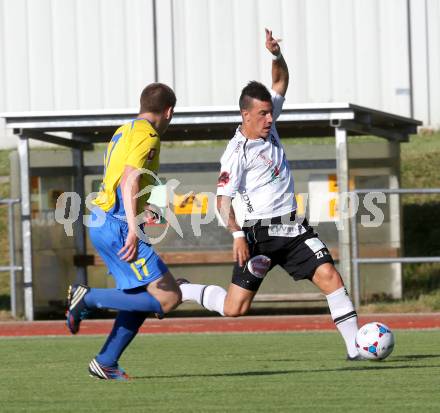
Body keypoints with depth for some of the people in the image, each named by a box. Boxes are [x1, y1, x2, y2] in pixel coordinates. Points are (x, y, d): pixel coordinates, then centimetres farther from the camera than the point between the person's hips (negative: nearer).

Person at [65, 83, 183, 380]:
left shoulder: (125, 131, 18)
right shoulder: (147, 135, -10)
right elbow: (129, 181, -23)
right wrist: (134, 229, -31)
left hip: (101, 221, 10)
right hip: (118, 226, -10)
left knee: (144, 298, 15)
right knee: (169, 298, -11)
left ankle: (106, 363, 14)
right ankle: (88, 298, -11)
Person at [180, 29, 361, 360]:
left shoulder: (268, 124, 7)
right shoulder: (237, 152, -13)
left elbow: (282, 81, 18)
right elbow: (223, 200, -13)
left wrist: (276, 54, -1)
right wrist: (237, 235, -23)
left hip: (292, 227, 6)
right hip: (260, 232, -6)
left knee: (329, 275, -12)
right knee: (235, 308, -5)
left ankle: (355, 347, -13)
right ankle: (180, 291, 19)